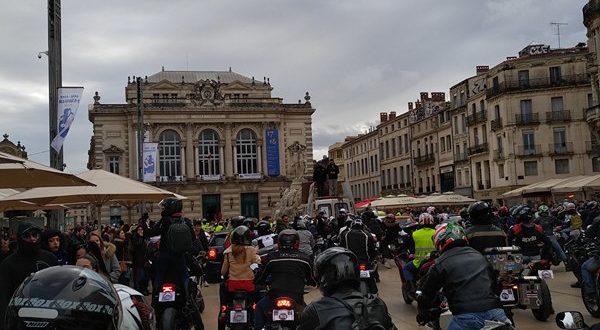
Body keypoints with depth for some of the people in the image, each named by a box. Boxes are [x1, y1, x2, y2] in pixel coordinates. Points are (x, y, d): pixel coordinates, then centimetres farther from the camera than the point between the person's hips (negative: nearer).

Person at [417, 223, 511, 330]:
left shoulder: (440, 263, 5)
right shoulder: (479, 256, 20)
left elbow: (427, 293, 11)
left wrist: (423, 314, 30)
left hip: (467, 317, -4)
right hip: (495, 312, 4)